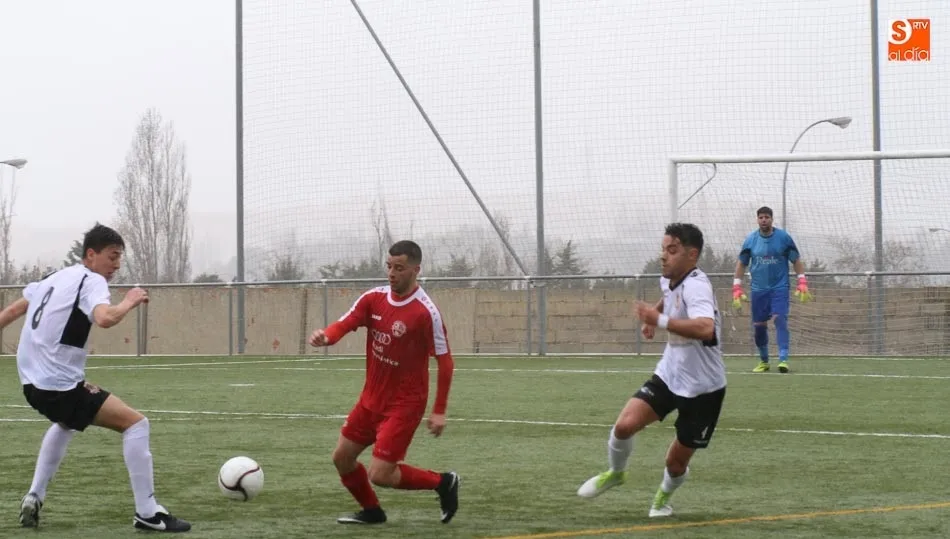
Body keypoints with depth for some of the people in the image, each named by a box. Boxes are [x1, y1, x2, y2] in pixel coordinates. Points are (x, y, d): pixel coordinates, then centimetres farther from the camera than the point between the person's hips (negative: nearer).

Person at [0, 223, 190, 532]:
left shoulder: (56, 277, 16)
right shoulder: (92, 281, -11)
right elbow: (104, 318, -32)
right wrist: (129, 302, -15)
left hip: (33, 381, 9)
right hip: (59, 385, -9)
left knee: (66, 423, 40)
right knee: (135, 423, -6)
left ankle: (34, 498, 30)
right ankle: (147, 513, -7)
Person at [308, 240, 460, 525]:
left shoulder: (426, 312, -20)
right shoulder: (373, 299, -2)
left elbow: (445, 361, -15)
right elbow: (344, 324, -13)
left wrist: (439, 412, -14)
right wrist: (325, 336, -37)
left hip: (404, 404, -7)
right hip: (371, 398, 7)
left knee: (379, 475, -11)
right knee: (342, 457, 13)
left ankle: (443, 482, 10)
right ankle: (372, 511, 35)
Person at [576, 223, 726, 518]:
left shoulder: (696, 286, -26)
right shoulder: (670, 281, 1)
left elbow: (705, 328, -47)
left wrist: (659, 319, -45)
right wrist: (653, 317, 15)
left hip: (702, 388, -6)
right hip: (669, 375, 6)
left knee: (676, 463, 4)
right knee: (625, 425, -15)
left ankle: (664, 495, 38)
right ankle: (616, 472, 15)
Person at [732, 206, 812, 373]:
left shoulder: (783, 237, -3)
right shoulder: (751, 239, 2)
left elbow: (796, 261, 3)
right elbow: (741, 264, 9)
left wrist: (802, 283, -5)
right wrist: (737, 288, 2)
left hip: (779, 288, -3)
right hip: (758, 289, 3)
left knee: (780, 320, -19)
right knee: (758, 326, 4)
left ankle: (783, 360, -22)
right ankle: (763, 361, 22)